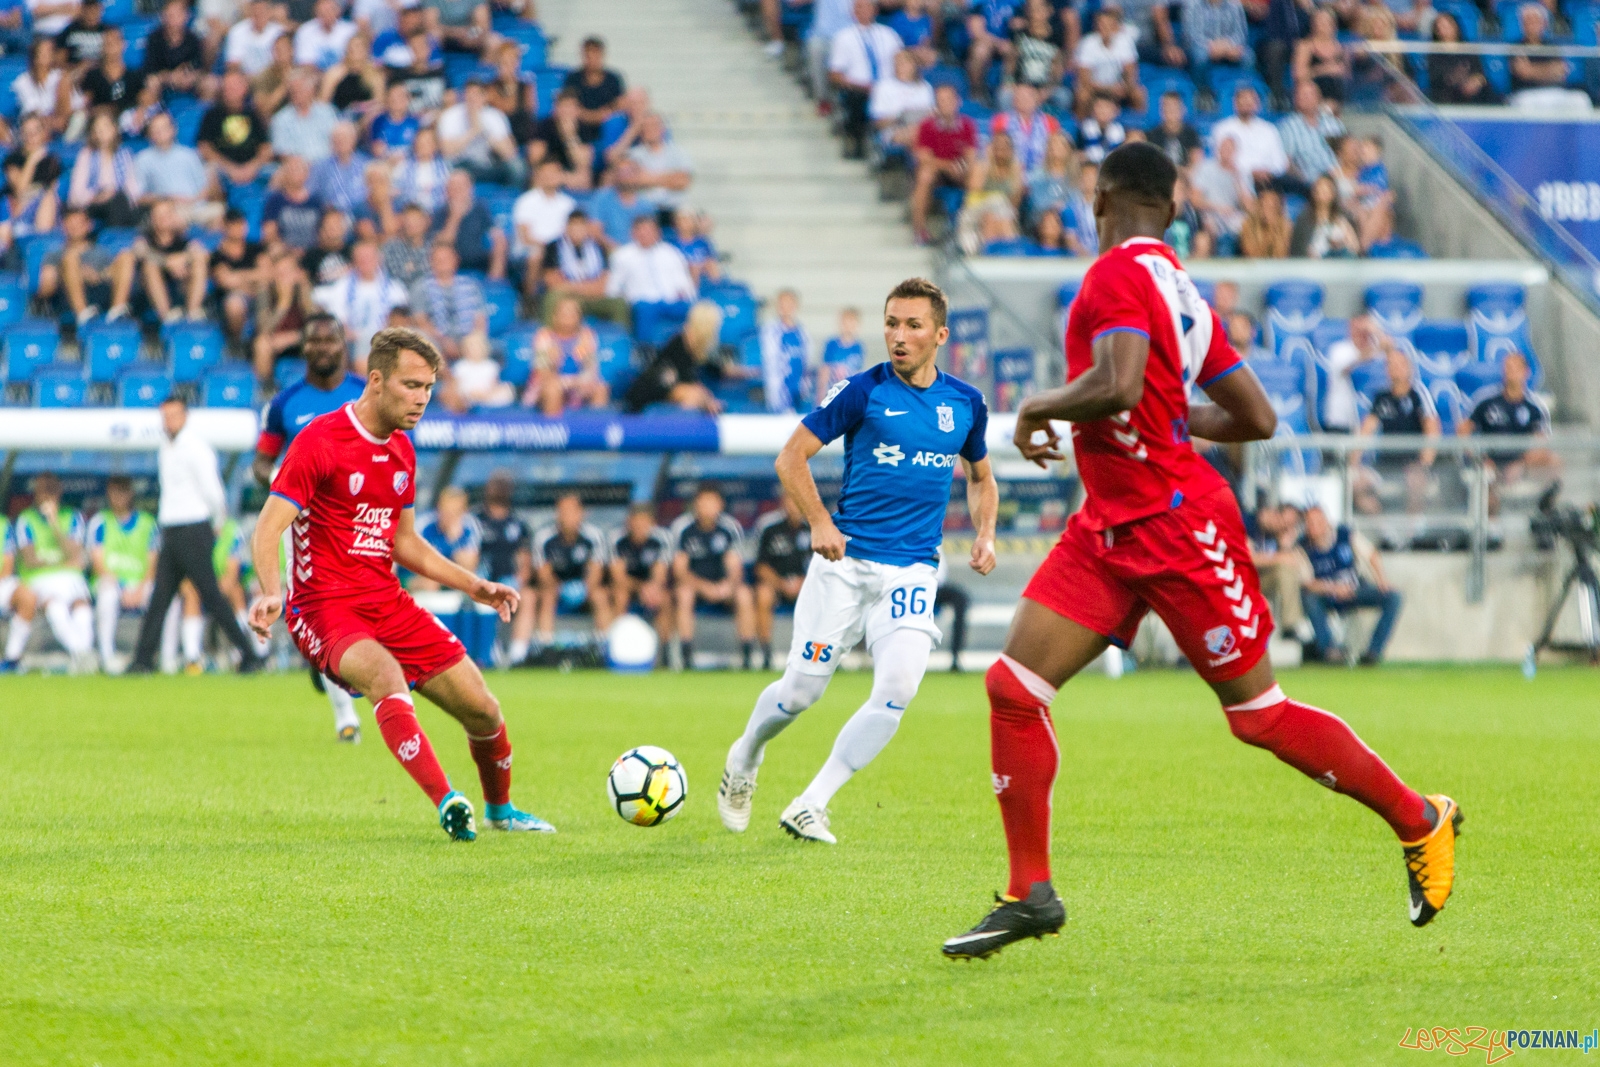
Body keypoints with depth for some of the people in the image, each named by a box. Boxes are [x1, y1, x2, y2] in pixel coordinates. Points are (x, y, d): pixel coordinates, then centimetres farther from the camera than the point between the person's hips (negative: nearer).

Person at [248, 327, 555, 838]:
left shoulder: (402, 451, 11)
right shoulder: (319, 442, -12)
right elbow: (267, 531, -17)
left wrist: (473, 585, 15)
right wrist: (271, 593, -35)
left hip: (388, 601, 7)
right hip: (326, 606, -7)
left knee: (483, 711, 4)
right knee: (386, 675, -37)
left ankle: (501, 810, 32)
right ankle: (448, 805, -41)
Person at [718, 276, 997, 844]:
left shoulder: (965, 403, 7)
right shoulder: (863, 390, -4)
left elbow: (980, 477, 24)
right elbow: (791, 458, -1)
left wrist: (984, 534, 6)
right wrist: (820, 523, -14)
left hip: (913, 569, 2)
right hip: (844, 561, -2)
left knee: (898, 686, -19)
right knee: (802, 688, -2)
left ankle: (810, 807, -9)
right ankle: (743, 761, 31)